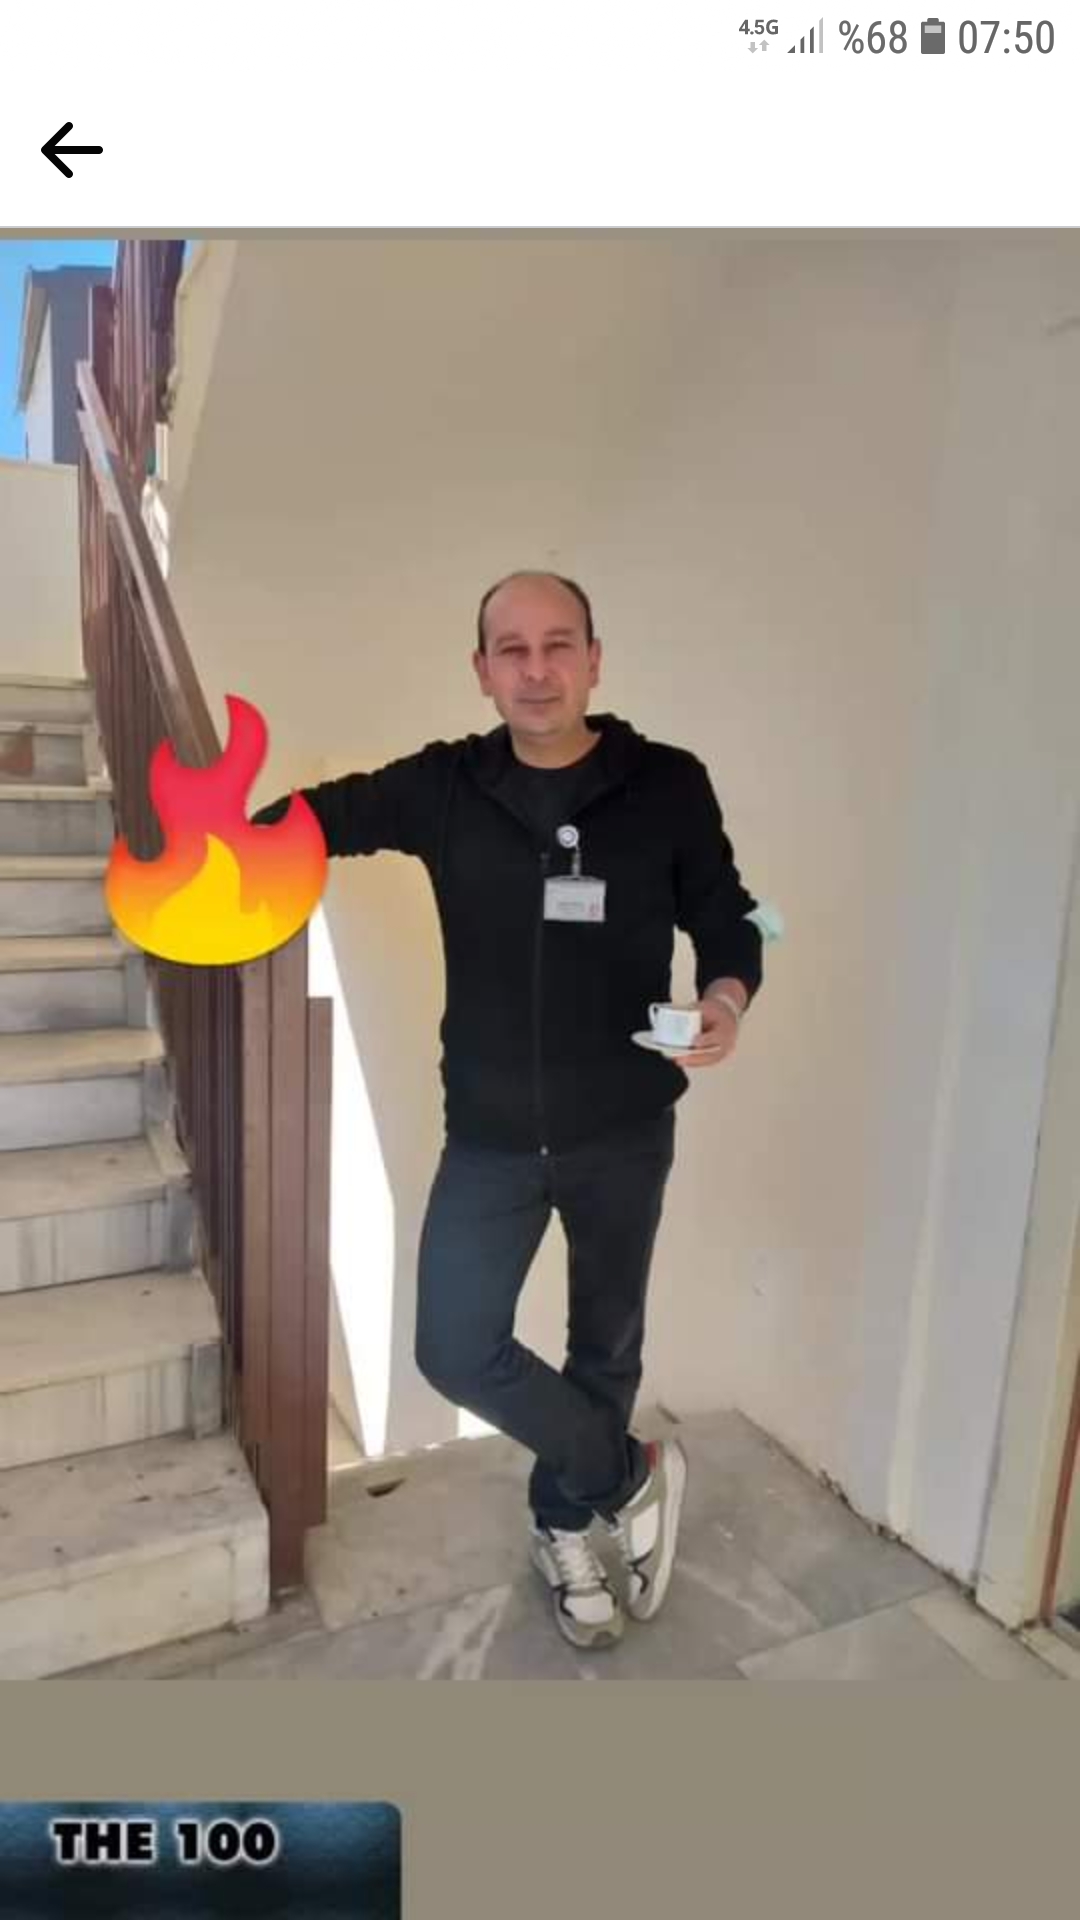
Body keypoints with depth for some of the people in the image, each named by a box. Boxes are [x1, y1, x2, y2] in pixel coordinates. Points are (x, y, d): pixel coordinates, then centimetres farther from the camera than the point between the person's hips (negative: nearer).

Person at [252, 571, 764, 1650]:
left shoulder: (668, 785, -9)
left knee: (605, 1344, 17)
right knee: (456, 1350, -1)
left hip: (625, 1130, 0)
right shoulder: (445, 786, -6)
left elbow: (726, 918, 0)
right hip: (491, 1134, 1)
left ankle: (561, 1525, 45)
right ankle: (632, 1476, 25)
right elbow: (327, 815, 5)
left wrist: (727, 995, -22)